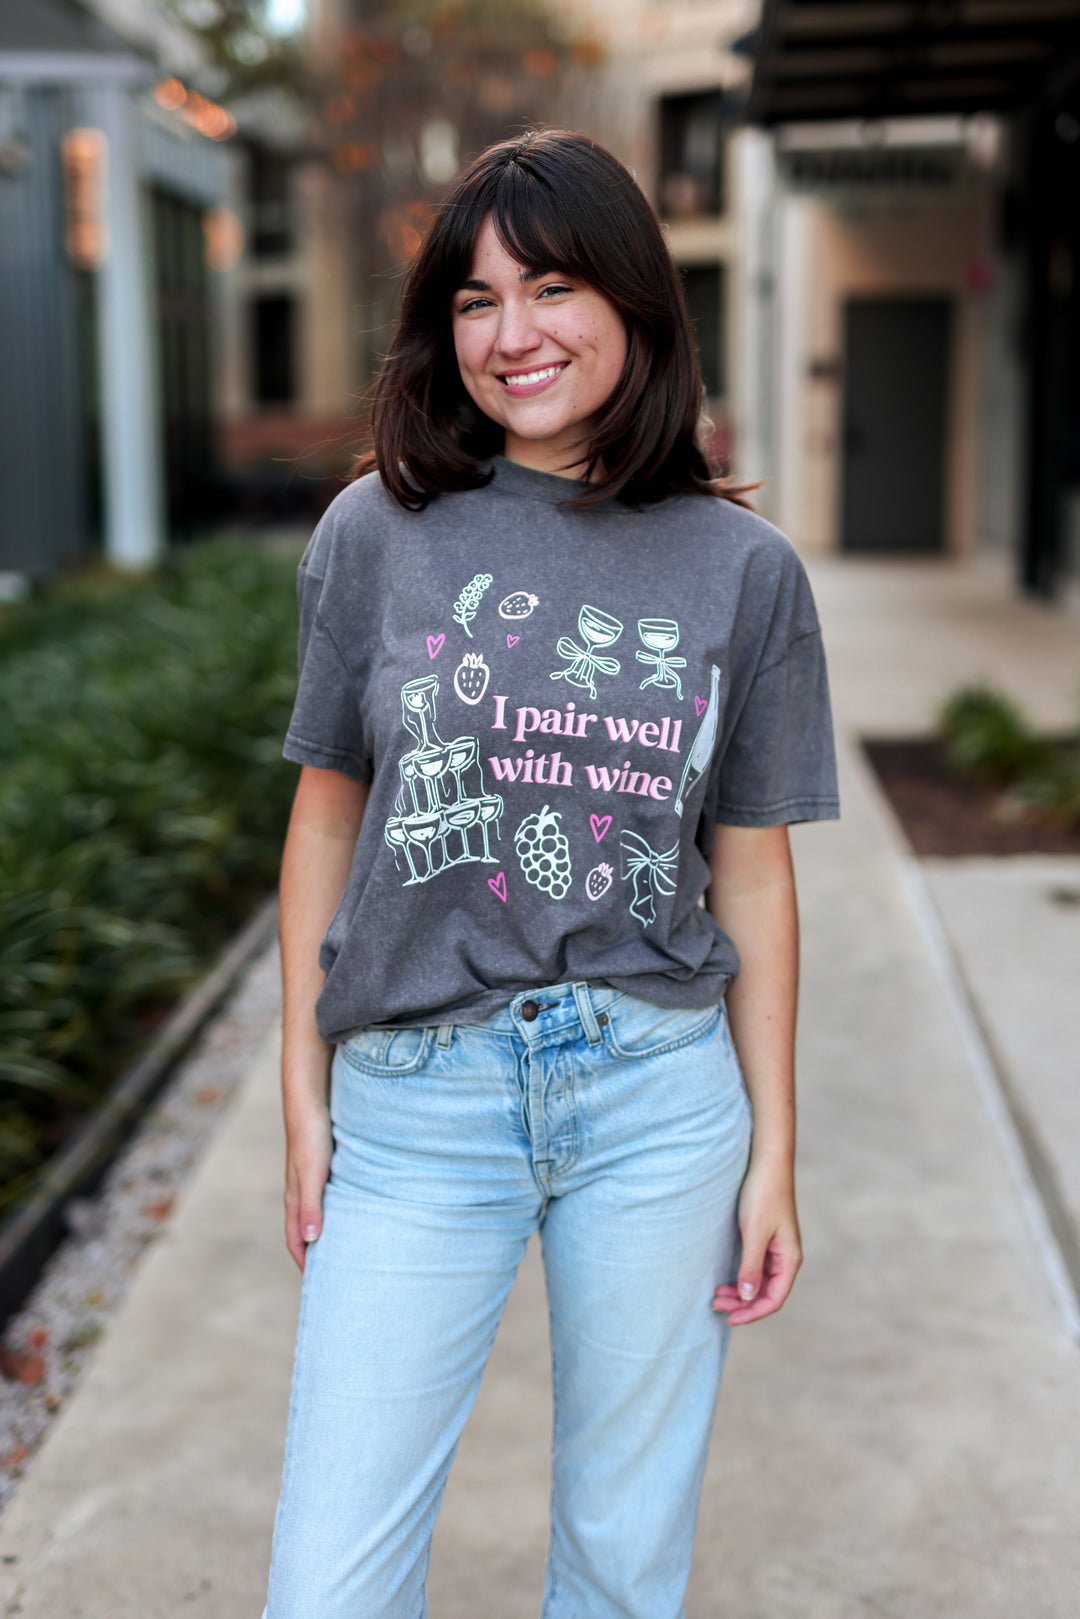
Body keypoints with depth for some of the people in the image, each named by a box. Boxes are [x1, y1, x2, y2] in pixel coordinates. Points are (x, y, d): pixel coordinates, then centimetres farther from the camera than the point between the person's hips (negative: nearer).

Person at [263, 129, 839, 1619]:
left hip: (659, 1098, 1)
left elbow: (752, 874, 5)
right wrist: (305, 1095, 5)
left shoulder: (741, 568, 1)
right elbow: (327, 818, 6)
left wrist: (773, 1152, 6)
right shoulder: (376, 533, 0)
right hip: (416, 1102, 0)